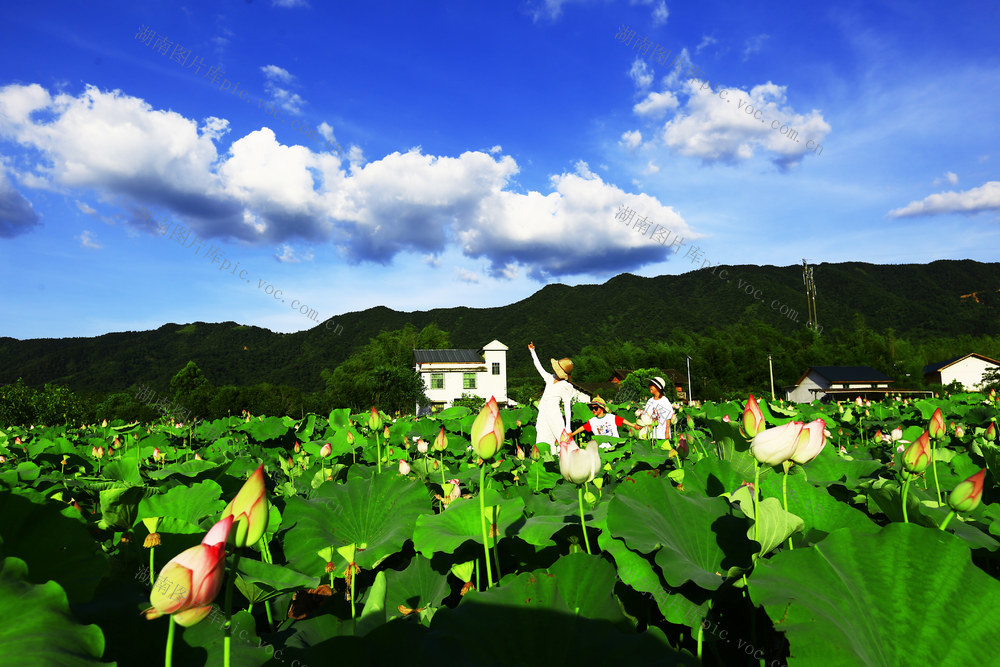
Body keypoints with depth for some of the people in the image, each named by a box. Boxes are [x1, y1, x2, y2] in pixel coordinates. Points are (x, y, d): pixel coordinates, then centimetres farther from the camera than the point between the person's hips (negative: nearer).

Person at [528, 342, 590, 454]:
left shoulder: (565, 386, -7)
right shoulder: (550, 378, 10)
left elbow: (567, 407, -8)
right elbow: (539, 367, 23)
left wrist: (568, 427, -12)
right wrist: (533, 351, 27)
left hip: (553, 413, -6)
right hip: (543, 413, 6)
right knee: (542, 442, 2)